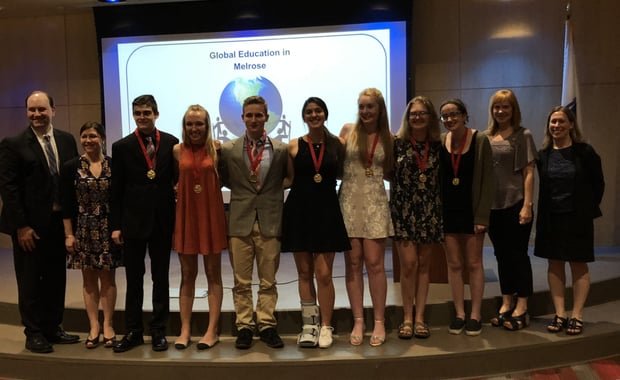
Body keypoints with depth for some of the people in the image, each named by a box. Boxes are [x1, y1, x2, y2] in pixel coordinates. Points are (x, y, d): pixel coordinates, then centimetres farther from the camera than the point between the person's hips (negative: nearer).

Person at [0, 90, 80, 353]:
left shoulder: (67, 140, 6)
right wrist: (22, 226, -14)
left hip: (60, 221, 4)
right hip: (30, 225, -4)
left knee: (56, 278, 13)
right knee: (30, 280, 8)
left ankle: (53, 328, 27)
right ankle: (34, 334, 22)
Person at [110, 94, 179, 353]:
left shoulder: (171, 143, 0)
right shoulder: (122, 147, 0)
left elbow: (179, 179, 3)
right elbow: (116, 190, 1)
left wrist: (179, 219, -2)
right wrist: (116, 225, -2)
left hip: (163, 221, 1)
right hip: (133, 221, 0)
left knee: (161, 277, 10)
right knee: (134, 279, 9)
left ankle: (159, 331, 22)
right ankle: (133, 331, 22)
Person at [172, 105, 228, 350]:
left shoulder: (217, 148, -3)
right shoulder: (178, 151, 2)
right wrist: (182, 190, -6)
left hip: (211, 213, -2)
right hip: (186, 214, 2)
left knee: (213, 274, 5)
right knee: (187, 275, 9)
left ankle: (212, 330, 13)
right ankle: (185, 330, 18)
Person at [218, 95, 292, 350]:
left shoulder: (281, 149, 2)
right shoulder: (228, 149, 3)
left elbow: (289, 178, 15)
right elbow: (223, 179, 14)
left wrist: (274, 191, 4)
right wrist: (244, 189, 5)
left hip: (270, 221, 0)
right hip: (240, 222, 0)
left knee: (268, 280, 7)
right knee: (241, 281, 7)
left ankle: (267, 326, 19)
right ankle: (244, 327, 18)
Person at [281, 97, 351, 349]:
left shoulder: (336, 144, 5)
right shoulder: (294, 146, 3)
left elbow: (341, 174, 11)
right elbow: (287, 179, 8)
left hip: (327, 212, -1)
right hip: (299, 212, 1)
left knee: (324, 273, -3)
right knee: (304, 273, 7)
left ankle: (326, 327, 11)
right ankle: (309, 326, 18)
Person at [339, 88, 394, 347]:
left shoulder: (388, 138, 7)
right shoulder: (348, 130, 4)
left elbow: (390, 173, 12)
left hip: (375, 203, 0)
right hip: (349, 201, 0)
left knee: (374, 263, -2)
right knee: (353, 264, 3)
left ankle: (379, 322, 10)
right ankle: (358, 322, 13)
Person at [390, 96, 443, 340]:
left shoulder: (438, 146, 5)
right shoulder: (398, 143, -2)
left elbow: (442, 179, 10)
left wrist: (441, 211, 4)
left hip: (429, 211, 3)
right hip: (403, 209, -2)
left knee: (424, 264, 7)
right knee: (408, 263, -5)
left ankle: (419, 318, 17)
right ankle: (407, 318, 10)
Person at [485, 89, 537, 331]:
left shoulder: (523, 135, -1)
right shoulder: (486, 137, 10)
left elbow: (529, 172, -5)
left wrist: (527, 205, -12)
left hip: (515, 203, -4)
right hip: (492, 205, 4)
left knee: (518, 254, 1)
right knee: (501, 254, 11)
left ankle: (521, 309, 11)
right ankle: (506, 304, 22)